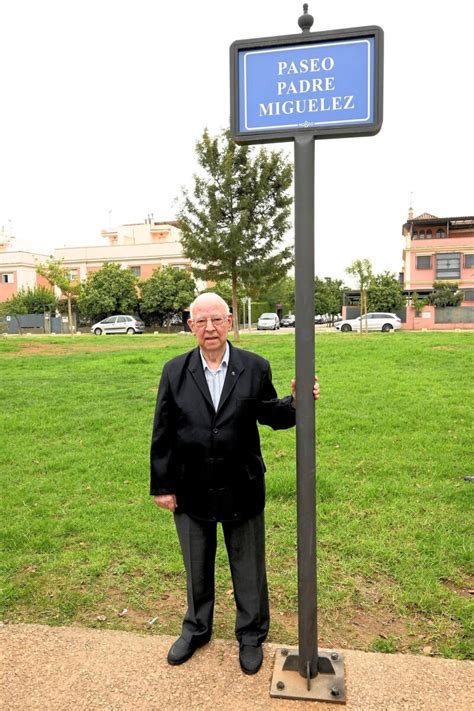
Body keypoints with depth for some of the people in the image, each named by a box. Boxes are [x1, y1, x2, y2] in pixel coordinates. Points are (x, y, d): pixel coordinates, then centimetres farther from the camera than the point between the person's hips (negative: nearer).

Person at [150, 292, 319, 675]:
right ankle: (197, 628, 48)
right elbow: (162, 434, -3)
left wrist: (296, 401, -20)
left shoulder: (255, 367, -8)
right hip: (191, 491, 1)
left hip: (241, 488, -1)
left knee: (248, 568, 17)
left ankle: (251, 635, 42)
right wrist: (162, 486, -2)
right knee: (197, 568, 22)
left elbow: (271, 416, 0)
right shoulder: (175, 371, -6)